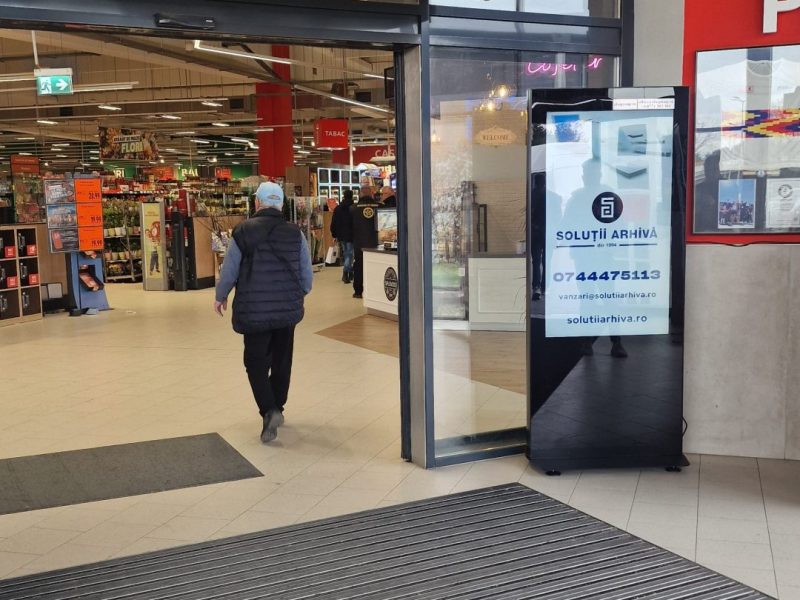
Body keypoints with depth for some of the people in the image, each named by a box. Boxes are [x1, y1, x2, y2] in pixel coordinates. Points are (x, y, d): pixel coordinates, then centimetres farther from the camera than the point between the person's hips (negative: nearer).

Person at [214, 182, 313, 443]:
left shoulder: (243, 231, -9)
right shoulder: (295, 233, -1)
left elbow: (229, 270, -2)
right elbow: (307, 275, 4)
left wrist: (220, 297, 15)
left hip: (254, 311, -3)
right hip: (288, 310, 3)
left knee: (256, 363, 5)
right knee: (282, 361, 17)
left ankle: (269, 411, -12)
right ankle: (277, 408, 28)